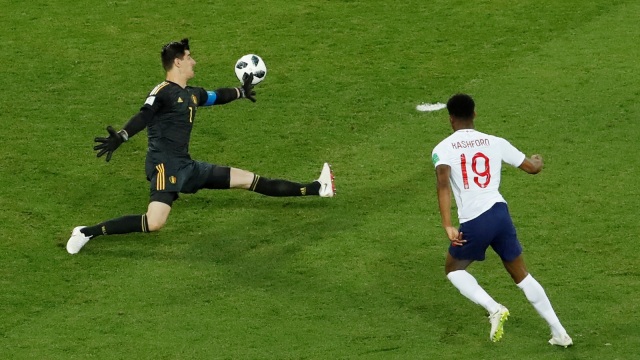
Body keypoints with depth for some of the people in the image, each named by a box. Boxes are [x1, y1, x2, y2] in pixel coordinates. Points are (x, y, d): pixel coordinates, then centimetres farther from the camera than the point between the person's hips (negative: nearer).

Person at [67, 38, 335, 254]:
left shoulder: (192, 95, 17)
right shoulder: (163, 92, -9)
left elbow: (216, 97, 39)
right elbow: (143, 117, -25)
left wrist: (241, 92, 54)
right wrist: (120, 137, -42)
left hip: (186, 167, 9)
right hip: (164, 165, -9)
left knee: (250, 180, 14)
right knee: (154, 223, -29)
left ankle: (315, 189, 22)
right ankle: (89, 232, -19)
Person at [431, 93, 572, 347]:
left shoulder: (443, 149, 0)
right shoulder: (495, 143, 9)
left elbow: (443, 183, -19)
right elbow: (532, 168, 17)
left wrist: (447, 226, -24)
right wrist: (538, 160, 42)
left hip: (473, 223, -3)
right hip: (500, 213, 4)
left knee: (453, 269, 23)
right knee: (521, 274, 20)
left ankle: (494, 309, 0)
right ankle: (559, 333, 19)